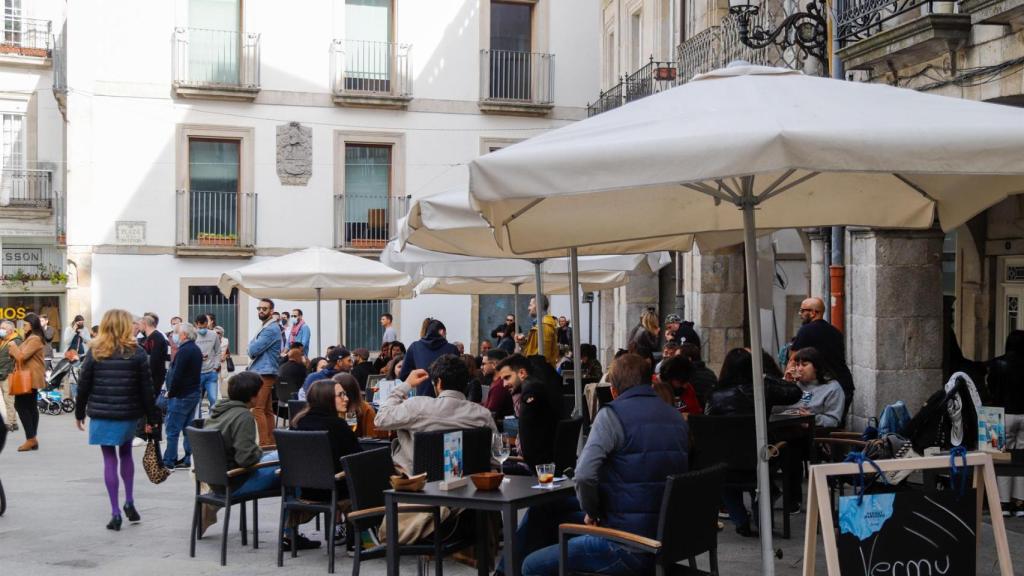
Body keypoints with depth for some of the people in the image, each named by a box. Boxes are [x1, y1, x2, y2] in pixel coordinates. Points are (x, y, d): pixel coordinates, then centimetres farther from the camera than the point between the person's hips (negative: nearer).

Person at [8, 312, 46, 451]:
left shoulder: (35, 339, -16)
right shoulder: (30, 338, 19)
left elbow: (22, 356, -22)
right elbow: (19, 356, 19)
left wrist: (13, 345, -7)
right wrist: (12, 350, 2)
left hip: (31, 378, -11)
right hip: (30, 377, 11)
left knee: (21, 405, -11)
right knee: (30, 407, 10)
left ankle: (31, 439, -10)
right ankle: (32, 439, 13)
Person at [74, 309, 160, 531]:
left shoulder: (94, 352, -1)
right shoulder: (137, 353, -3)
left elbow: (83, 385, 1)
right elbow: (147, 389, -3)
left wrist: (79, 413, 12)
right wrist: (151, 418, 3)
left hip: (101, 414, 0)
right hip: (128, 414, 0)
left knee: (109, 460, 3)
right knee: (126, 454, 20)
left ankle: (115, 512, 1)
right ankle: (129, 503, 17)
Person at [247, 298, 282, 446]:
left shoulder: (271, 329, -13)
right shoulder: (265, 327, 20)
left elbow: (253, 350, -18)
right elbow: (255, 351, 23)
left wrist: (252, 343, 4)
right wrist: (254, 345, 1)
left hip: (264, 373, -10)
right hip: (263, 373, 10)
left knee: (257, 409, -13)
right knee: (267, 410, 10)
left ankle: (264, 444, -15)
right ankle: (270, 442, 12)